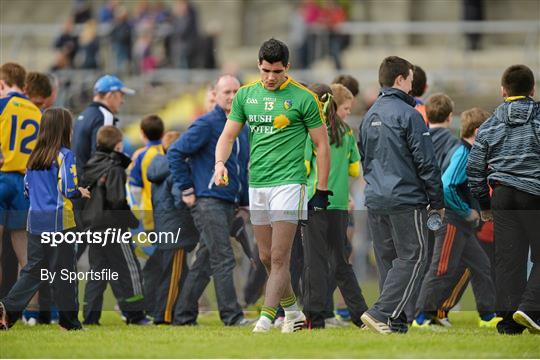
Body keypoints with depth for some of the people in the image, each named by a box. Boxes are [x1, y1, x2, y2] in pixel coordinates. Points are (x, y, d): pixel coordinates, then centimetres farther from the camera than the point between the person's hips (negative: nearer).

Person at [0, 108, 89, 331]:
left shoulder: (35, 156, 10)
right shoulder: (64, 155, -10)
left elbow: (27, 188, 15)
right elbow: (69, 189, -15)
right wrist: (81, 192, 5)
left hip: (36, 219, 6)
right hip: (58, 220, -6)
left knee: (33, 269, 10)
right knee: (63, 271, 2)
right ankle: (69, 320, 8)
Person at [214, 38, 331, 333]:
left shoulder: (303, 98, -4)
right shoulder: (246, 95, 9)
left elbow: (322, 145, 0)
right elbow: (228, 135, 13)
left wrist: (321, 193, -3)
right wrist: (220, 163, -8)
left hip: (288, 184, -5)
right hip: (256, 185, 6)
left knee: (279, 257, -11)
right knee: (266, 258, 10)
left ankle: (266, 318, -14)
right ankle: (293, 313, 24)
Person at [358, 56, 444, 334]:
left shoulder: (370, 116, 13)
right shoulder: (408, 114, -11)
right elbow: (426, 162, -11)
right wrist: (437, 202, -5)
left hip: (374, 199, 8)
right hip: (406, 200, -8)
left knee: (387, 259, 11)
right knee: (412, 257, -4)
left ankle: (395, 322, 10)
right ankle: (381, 313, -15)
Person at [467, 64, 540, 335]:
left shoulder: (490, 126, 8)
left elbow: (474, 168, 9)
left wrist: (484, 204, 18)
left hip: (502, 195, 3)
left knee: (507, 260, 6)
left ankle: (508, 319, 6)